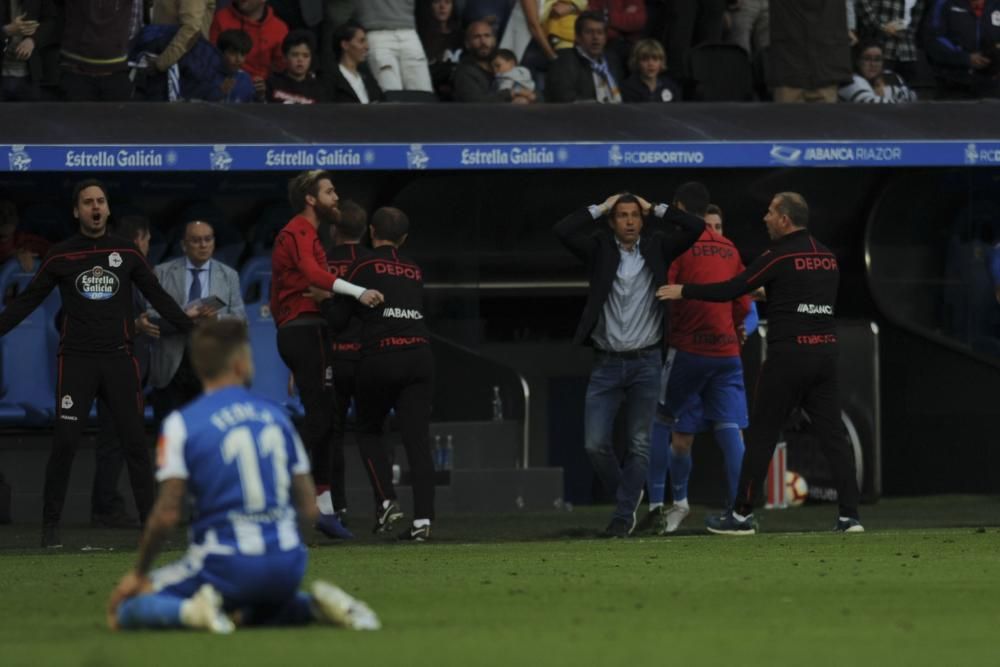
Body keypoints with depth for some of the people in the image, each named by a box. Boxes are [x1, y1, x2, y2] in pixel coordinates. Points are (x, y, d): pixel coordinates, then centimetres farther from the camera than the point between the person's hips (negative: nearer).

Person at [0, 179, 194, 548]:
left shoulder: (127, 252, 7)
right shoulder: (61, 256, 4)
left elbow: (159, 297, 10)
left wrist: (194, 330, 3)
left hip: (119, 358, 1)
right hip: (77, 359, -1)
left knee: (135, 442, -1)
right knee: (64, 443, -6)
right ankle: (50, 525, 3)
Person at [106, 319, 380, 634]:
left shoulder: (182, 423, -5)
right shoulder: (276, 415, 10)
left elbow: (167, 514, -10)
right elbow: (308, 508, 11)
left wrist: (138, 572, 3)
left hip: (224, 567, -5)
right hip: (288, 568, 5)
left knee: (125, 609, 8)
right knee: (255, 613, 38)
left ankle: (191, 610, -22)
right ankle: (315, 605, 6)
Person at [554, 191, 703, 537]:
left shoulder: (656, 247, 5)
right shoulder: (600, 249, 3)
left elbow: (696, 227, -5)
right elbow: (562, 231, -11)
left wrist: (656, 209, 1)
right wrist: (599, 209, -4)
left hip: (646, 362, 0)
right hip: (607, 363, 0)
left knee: (639, 444, 1)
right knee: (595, 443, -4)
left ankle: (624, 514, 8)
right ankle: (627, 493, 20)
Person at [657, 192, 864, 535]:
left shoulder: (780, 256, -8)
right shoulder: (827, 256, 12)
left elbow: (731, 290, -9)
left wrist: (683, 291, 2)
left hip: (788, 354, -6)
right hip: (826, 352, 6)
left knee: (761, 433, 3)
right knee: (833, 433, 4)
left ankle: (742, 515, 8)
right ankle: (850, 515, -3)